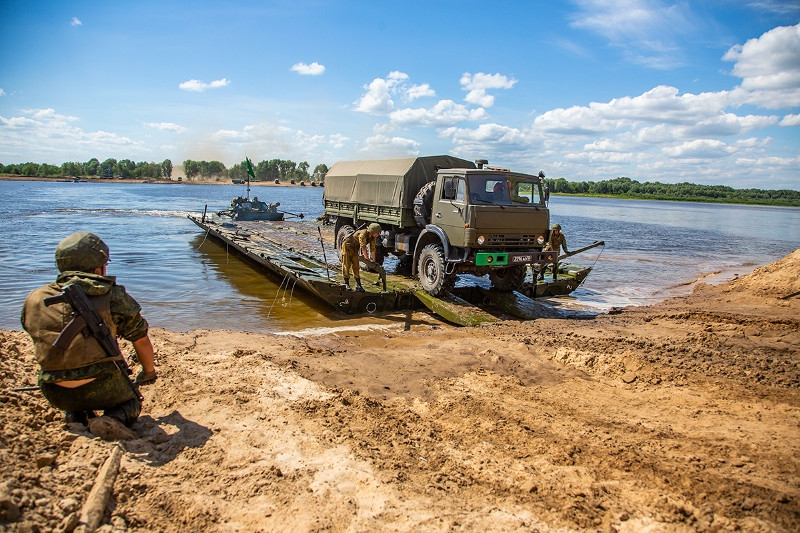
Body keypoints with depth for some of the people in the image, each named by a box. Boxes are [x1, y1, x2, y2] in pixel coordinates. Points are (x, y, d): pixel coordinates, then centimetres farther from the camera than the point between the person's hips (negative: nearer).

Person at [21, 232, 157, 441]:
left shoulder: (34, 300, 2)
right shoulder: (112, 297, -9)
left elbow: (44, 342, 18)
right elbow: (142, 340, 2)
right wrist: (149, 372, 23)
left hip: (55, 395, 5)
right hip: (102, 389, -5)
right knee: (131, 402, 26)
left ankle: (75, 415, 10)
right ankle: (114, 419, -7)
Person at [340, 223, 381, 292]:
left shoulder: (373, 237, -6)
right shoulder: (363, 234, -30)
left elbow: (373, 249, 0)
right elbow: (363, 248, -29)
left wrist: (373, 260, -2)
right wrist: (367, 259, -25)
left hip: (354, 248, 8)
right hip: (347, 245, -7)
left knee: (356, 266, 4)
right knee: (346, 265, -5)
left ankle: (358, 285, 3)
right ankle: (346, 283, 0)